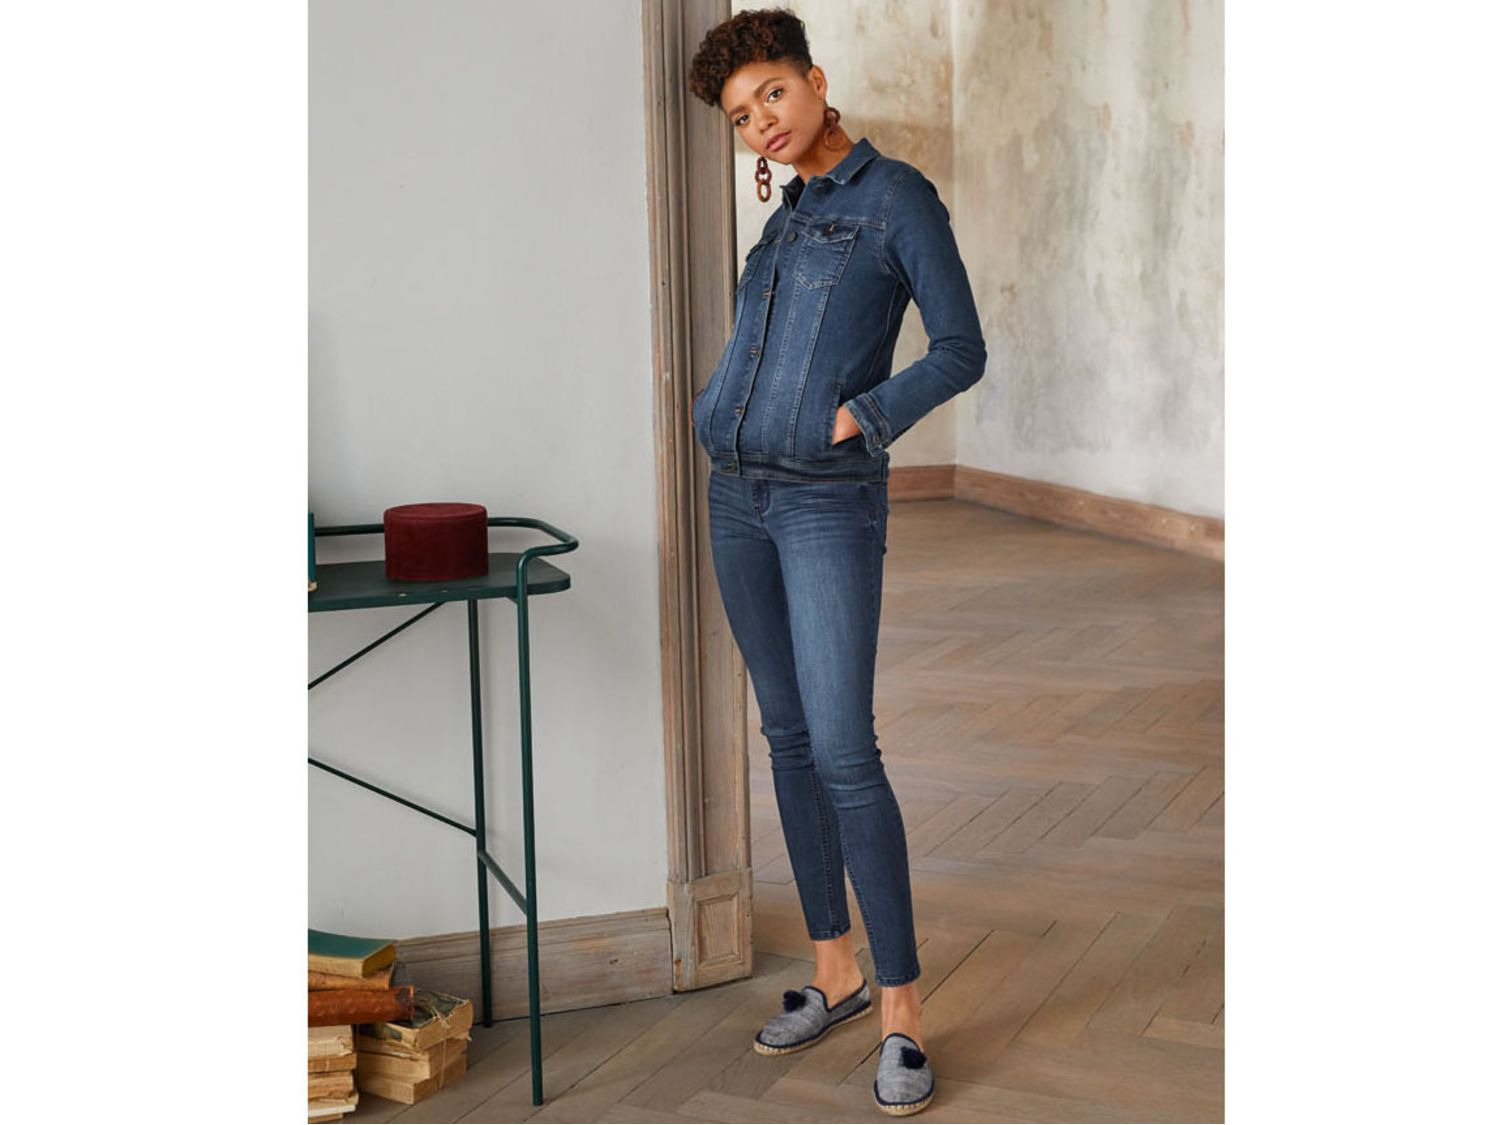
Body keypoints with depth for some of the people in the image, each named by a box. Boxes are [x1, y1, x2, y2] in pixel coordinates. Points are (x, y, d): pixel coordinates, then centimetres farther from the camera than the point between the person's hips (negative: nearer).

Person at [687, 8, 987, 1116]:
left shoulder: (898, 196, -4)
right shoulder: (788, 213, 16)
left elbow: (962, 351, -7)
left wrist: (863, 415, -15)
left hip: (830, 503, -7)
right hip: (740, 495, 7)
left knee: (843, 751, -12)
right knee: (790, 739, 10)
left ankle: (903, 1008, -1)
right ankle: (835, 971, 22)